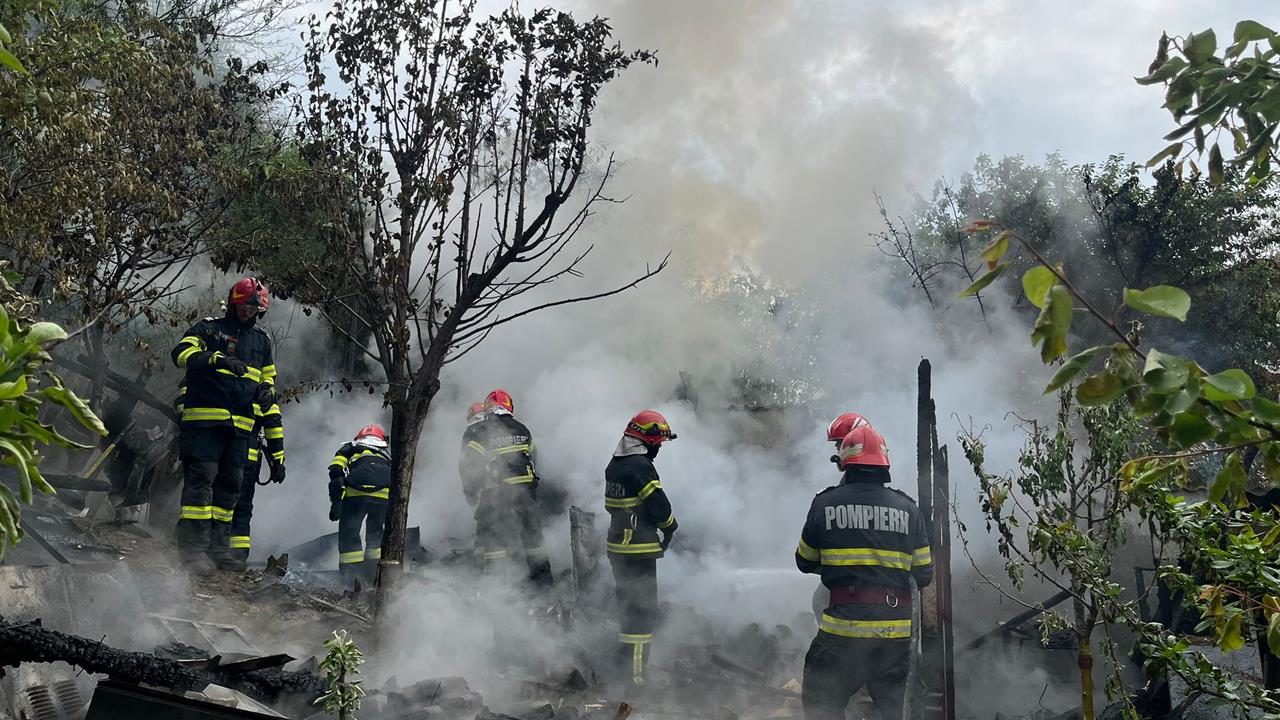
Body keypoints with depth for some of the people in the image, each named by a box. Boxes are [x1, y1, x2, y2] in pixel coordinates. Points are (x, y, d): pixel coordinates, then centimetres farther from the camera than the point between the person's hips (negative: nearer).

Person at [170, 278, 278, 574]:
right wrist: (218, 359, -28)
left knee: (230, 484, 6)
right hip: (204, 418, -6)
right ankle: (193, 548, -12)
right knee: (201, 478, -12)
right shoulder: (209, 328, 4)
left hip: (239, 426, 6)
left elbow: (268, 378, 29)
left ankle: (218, 548, 13)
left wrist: (266, 391, 4)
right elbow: (181, 353, -12)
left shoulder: (262, 340, 21)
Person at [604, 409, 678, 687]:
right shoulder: (640, 466, -18)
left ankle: (624, 662, 32)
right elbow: (660, 507, -17)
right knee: (643, 610, -4)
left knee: (627, 603, 21)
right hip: (639, 550, -9)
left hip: (617, 546, 9)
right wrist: (670, 528, 3)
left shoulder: (614, 465, 10)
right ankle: (634, 672, -4)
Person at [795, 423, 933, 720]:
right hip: (895, 629, 3)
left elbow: (805, 563, 8)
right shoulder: (907, 508, 3)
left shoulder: (825, 504, -3)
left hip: (842, 627, -3)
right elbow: (924, 575, 8)